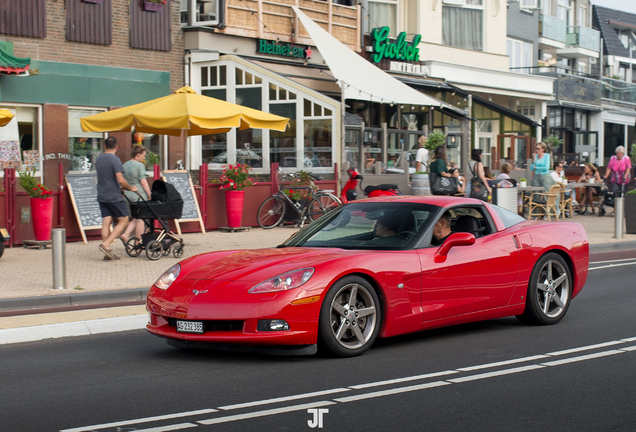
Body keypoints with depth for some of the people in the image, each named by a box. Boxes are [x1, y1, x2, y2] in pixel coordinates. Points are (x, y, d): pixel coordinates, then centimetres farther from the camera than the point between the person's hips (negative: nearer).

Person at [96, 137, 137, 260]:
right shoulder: (115, 160, -14)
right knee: (123, 221, 2)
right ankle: (106, 244, -10)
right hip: (114, 197, -7)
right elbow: (121, 180, -20)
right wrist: (130, 188, -3)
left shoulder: (98, 160, 11)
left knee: (106, 222, 5)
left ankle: (107, 252, 3)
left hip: (102, 196, 7)